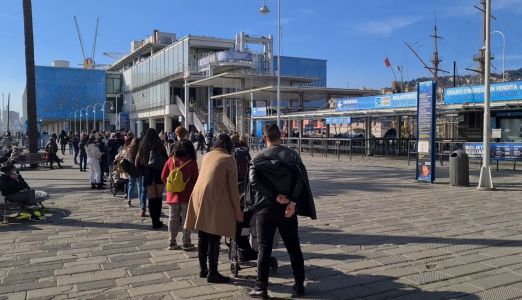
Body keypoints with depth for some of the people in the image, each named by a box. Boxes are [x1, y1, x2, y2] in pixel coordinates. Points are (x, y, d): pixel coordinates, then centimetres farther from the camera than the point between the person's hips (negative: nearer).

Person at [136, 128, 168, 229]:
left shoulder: (143, 146, 0)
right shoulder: (159, 145, -8)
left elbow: (138, 161, 3)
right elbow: (166, 159, -10)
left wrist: (142, 171, 14)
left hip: (147, 173, 2)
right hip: (159, 173, -2)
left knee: (151, 198, 6)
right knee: (158, 197, 7)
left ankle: (154, 221, 4)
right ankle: (157, 220, 7)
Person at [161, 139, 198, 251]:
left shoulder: (171, 160, -1)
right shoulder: (192, 162, -11)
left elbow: (163, 177, 2)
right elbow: (195, 179, -7)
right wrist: (193, 190, 9)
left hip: (173, 195, 3)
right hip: (187, 195, -3)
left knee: (173, 219, 12)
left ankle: (172, 242, 18)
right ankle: (186, 243, 11)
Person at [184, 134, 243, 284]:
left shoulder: (206, 156, 13)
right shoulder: (229, 159, -4)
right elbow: (233, 188, -6)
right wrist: (238, 209, 1)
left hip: (198, 197, 6)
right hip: (215, 201, -6)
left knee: (202, 236, 14)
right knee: (214, 238, 1)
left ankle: (203, 269, 25)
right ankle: (212, 273, 7)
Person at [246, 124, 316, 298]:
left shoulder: (259, 158, -1)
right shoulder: (292, 155, 2)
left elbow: (253, 180, -16)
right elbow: (301, 178, -11)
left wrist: (275, 196, -15)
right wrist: (293, 201, -15)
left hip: (265, 208, -1)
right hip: (287, 208, 2)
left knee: (264, 248, 5)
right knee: (293, 247, 13)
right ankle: (299, 285, 21)